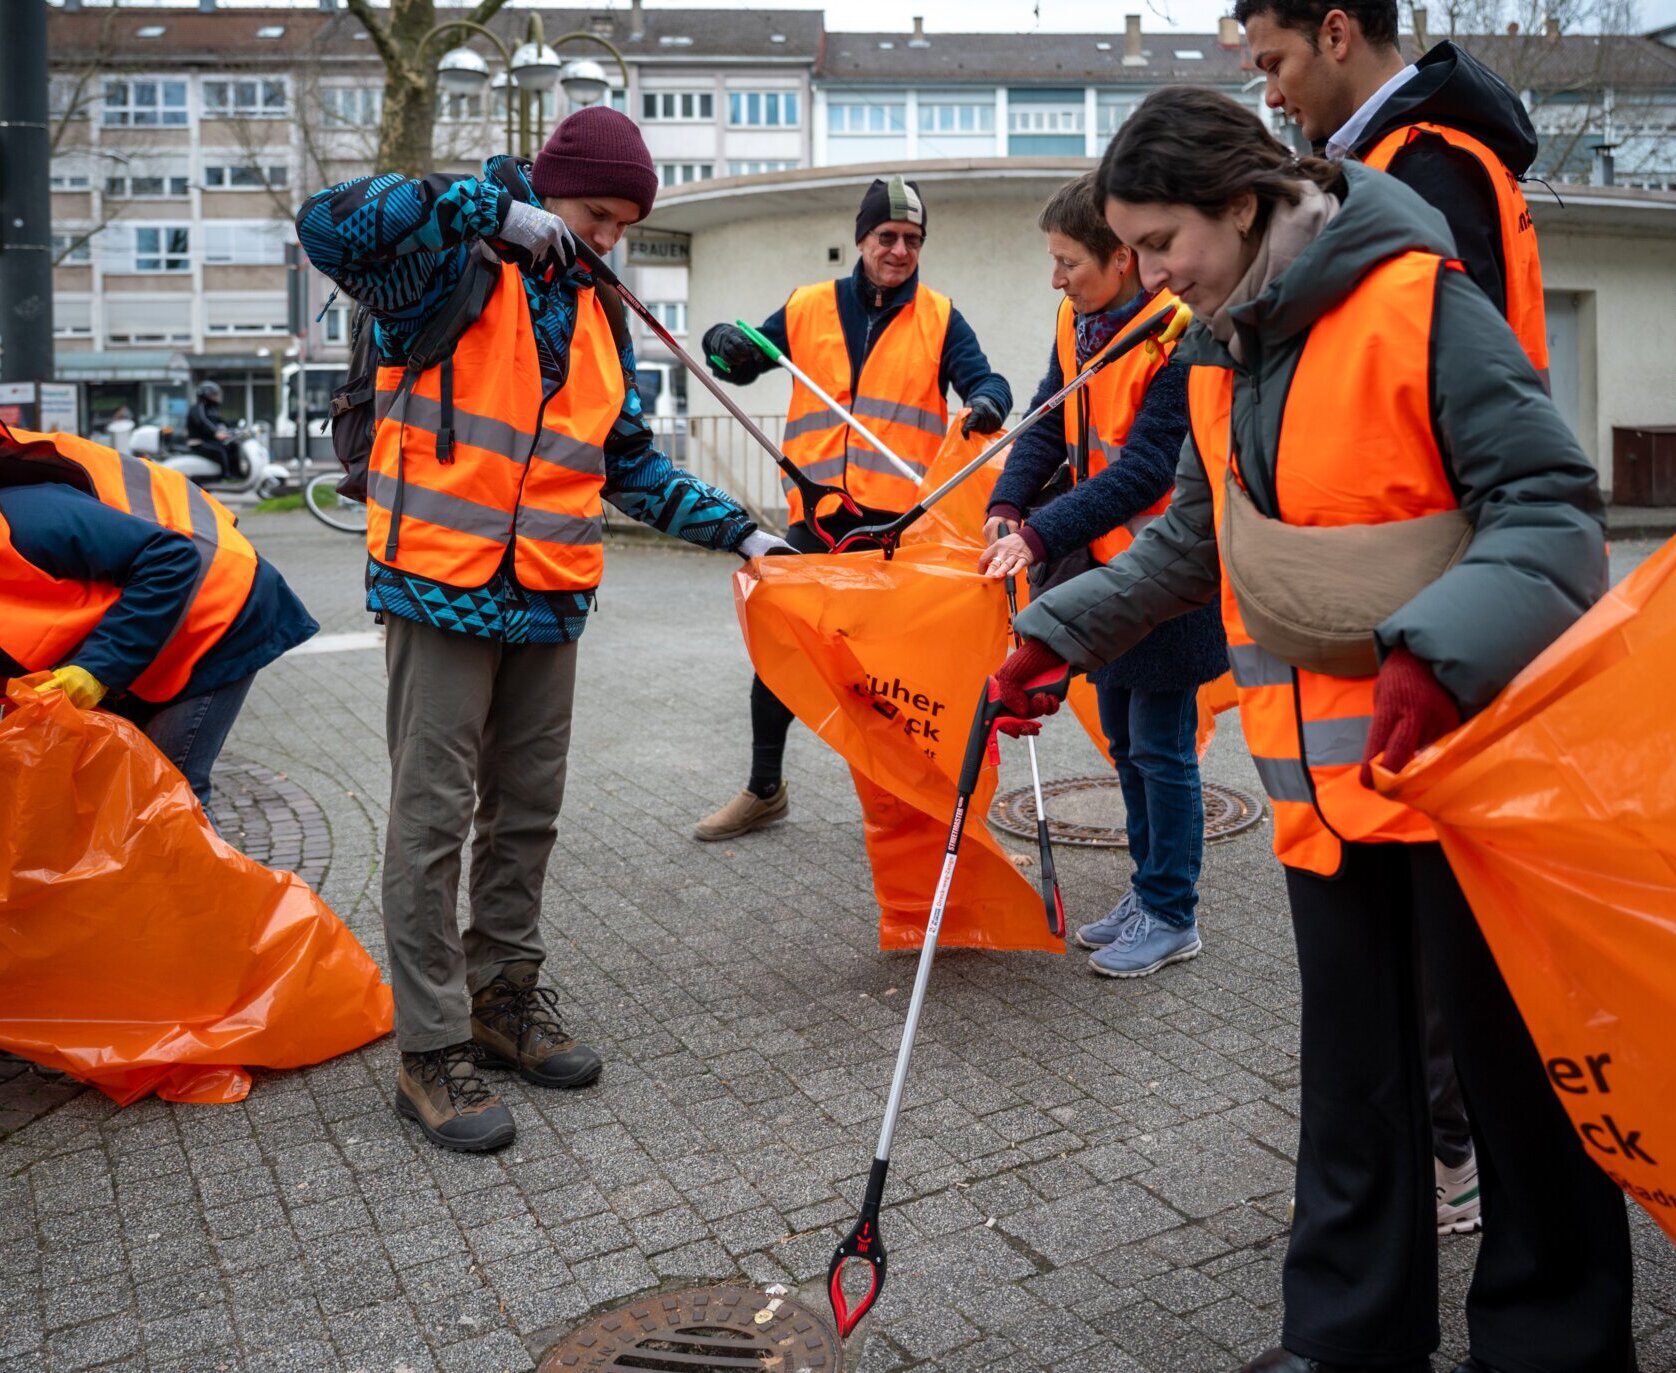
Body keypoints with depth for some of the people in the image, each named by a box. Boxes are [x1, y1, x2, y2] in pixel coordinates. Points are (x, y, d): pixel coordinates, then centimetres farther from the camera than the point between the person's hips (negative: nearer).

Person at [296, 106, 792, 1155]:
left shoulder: (599, 317, 16)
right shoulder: (451, 270, -4)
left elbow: (631, 461, 20)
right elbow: (330, 225, -23)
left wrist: (735, 527, 13)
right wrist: (493, 205, -22)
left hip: (550, 598, 7)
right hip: (442, 586, -6)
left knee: (529, 810, 13)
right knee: (434, 816, -2)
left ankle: (504, 996, 29)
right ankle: (431, 1049, 7)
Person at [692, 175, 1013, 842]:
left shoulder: (939, 317, 7)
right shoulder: (808, 307, 11)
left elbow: (984, 380, -3)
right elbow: (744, 363, 19)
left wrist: (986, 402, -26)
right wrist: (725, 344, -4)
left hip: (901, 515, -2)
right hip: (816, 514, 2)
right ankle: (764, 790, 24)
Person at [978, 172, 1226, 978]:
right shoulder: (1076, 324, 6)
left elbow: (1146, 467, -23)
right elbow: (1049, 428, 4)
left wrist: (1044, 536, -28)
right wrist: (1009, 506, -13)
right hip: (1104, 564, 8)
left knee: (1161, 747, 0)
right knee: (1123, 738, 16)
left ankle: (1172, 917, 14)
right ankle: (1148, 890, 30)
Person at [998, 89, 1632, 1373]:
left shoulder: (1417, 304, -14)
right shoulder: (1221, 353, 8)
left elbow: (1554, 505, -18)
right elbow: (1192, 538, 17)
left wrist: (1439, 653, -32)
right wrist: (1060, 632, 10)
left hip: (1462, 746, -6)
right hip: (1320, 763, 6)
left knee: (1513, 1051, 7)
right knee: (1351, 1060, 14)